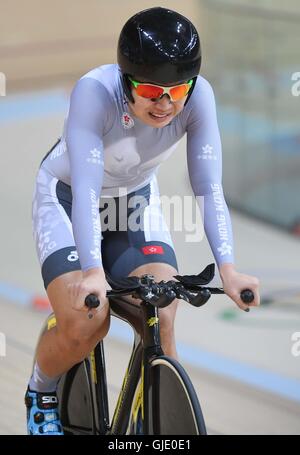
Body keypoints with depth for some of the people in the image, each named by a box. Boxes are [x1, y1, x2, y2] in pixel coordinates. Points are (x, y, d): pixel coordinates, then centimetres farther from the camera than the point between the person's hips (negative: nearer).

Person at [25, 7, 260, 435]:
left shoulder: (199, 97, -26)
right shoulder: (95, 91, -36)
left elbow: (209, 187, -27)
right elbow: (85, 189, -41)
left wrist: (228, 269, -40)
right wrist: (93, 272, -53)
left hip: (136, 200, 3)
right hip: (66, 198, -3)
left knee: (162, 322, -18)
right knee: (84, 324, -22)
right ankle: (41, 395, 9)